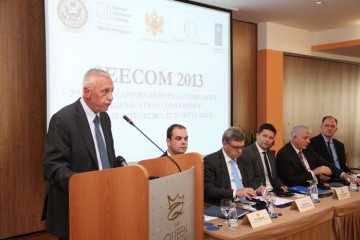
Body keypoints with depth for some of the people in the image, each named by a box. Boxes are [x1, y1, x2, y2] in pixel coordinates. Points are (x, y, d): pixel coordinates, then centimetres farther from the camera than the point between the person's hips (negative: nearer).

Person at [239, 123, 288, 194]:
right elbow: (247, 181, -15)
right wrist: (258, 189, -34)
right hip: (257, 194, -7)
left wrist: (282, 186, 1)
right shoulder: (246, 153, -9)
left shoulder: (271, 154, 18)